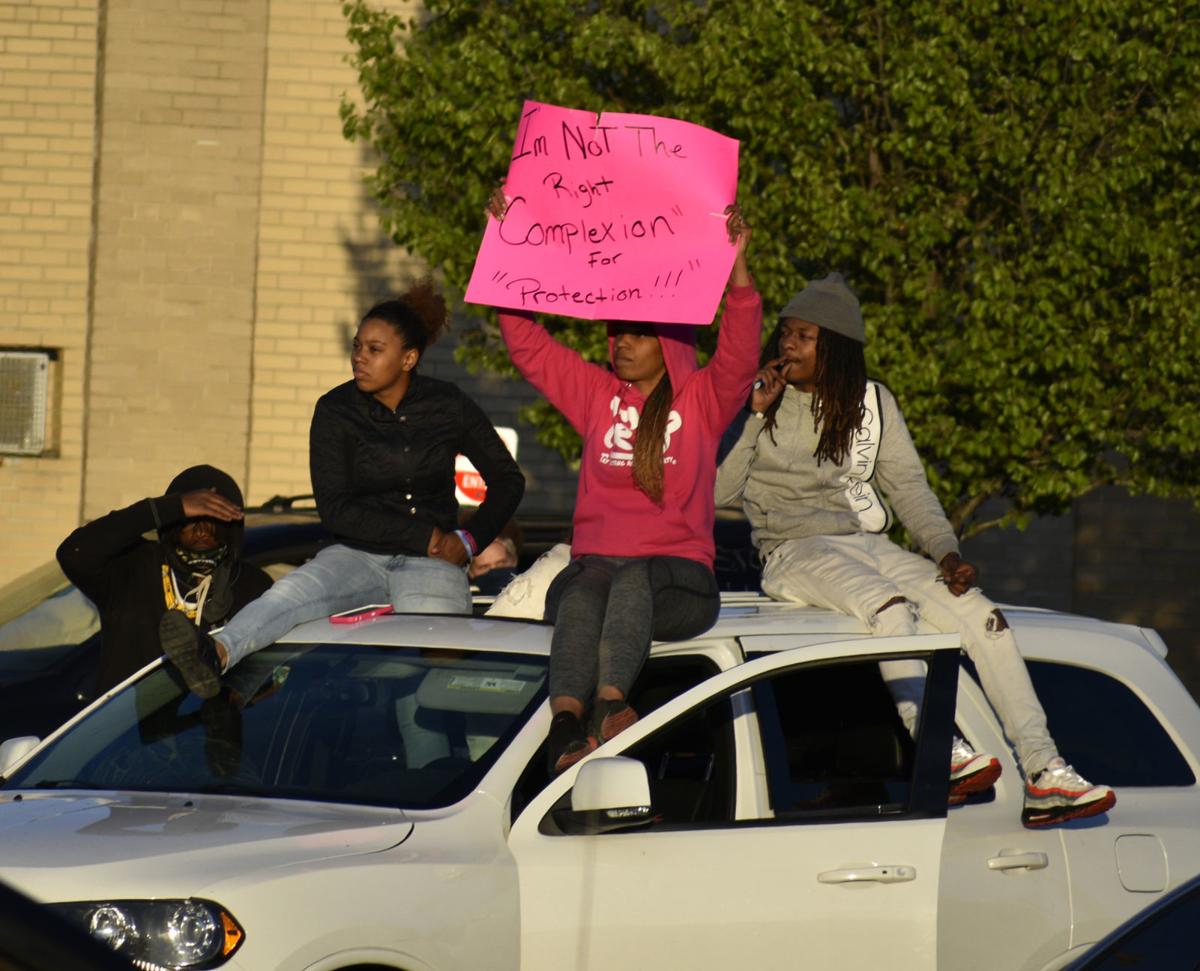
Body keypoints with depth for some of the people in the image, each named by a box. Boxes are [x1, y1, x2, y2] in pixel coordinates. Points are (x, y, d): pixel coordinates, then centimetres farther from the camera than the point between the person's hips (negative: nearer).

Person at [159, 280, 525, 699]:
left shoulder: (447, 407, 3)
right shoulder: (336, 411, 2)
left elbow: (508, 480, 15)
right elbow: (335, 510, -5)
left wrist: (470, 542, -1)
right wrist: (423, 536, -11)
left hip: (430, 562, 3)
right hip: (358, 555, -3)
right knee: (297, 589, -34)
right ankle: (215, 656, -59)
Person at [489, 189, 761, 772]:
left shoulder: (704, 401, 11)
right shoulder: (595, 394, 20)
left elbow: (740, 352, -8)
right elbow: (525, 342, 16)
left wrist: (737, 265, -21)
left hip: (678, 577, -2)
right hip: (594, 563, 2)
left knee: (633, 579, -38)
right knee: (582, 594, -35)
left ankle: (609, 703, -60)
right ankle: (566, 728, -58)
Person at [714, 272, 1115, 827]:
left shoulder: (872, 403, 12)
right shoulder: (757, 402, 2)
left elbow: (908, 488, 12)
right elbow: (718, 491, -8)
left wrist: (946, 551, -3)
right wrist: (754, 417, -14)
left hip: (870, 546, 4)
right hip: (795, 552, -4)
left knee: (981, 615, -16)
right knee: (890, 606, -36)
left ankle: (1043, 773, -19)